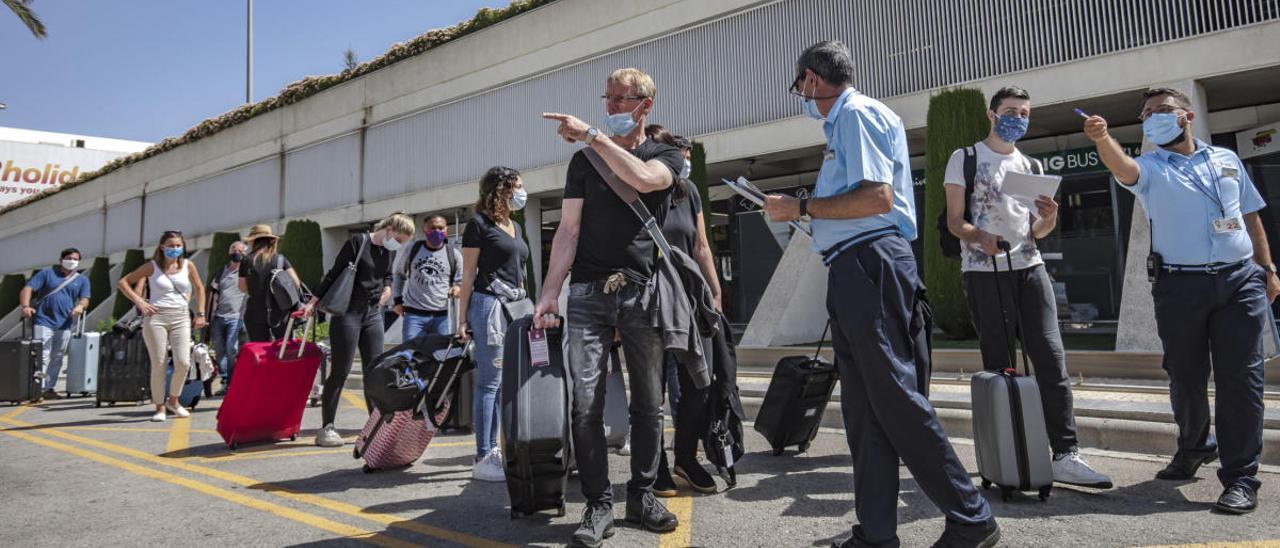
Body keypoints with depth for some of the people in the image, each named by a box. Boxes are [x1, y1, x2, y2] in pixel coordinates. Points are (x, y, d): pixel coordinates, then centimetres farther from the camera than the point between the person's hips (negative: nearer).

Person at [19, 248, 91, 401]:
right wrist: (25, 306, -19)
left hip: (65, 324, 3)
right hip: (43, 321, -3)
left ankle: (49, 388, 16)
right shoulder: (47, 273, 6)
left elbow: (84, 299, 4)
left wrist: (80, 306, -21)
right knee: (41, 357, -8)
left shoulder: (82, 280, 13)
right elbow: (28, 289, -2)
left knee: (57, 358, 8)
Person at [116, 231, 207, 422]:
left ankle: (173, 400, 13)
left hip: (181, 318, 2)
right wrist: (139, 302, -6)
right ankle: (159, 406, 13)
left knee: (183, 363, -10)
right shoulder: (152, 266, 2)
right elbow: (123, 282, 6)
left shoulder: (188, 265, 7)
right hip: (156, 317, -1)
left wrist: (200, 314, 12)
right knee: (159, 365, -1)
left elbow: (199, 288, 18)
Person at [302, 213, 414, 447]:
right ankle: (326, 428, 4)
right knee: (340, 372, -4)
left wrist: (388, 287, 5)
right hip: (348, 312, -6)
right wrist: (314, 301, -8)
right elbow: (334, 273, -8)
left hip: (372, 314, 6)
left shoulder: (390, 251, 8)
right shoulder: (358, 242, -10)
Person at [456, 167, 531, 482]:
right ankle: (483, 460, -3)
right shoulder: (480, 224, -2)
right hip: (489, 303, -8)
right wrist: (463, 317, -9)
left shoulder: (516, 227, 19)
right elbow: (468, 273, -5)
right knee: (489, 382, -7)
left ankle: (493, 450, 16)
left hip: (515, 305, 8)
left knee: (505, 382, 8)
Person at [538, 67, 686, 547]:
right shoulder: (585, 160, 14)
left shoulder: (667, 156, 10)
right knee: (586, 403, -6)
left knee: (648, 401, 5)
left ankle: (642, 494, 19)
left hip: (642, 292, 0)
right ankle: (599, 504, 4)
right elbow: (568, 230, 7)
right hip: (588, 292, 1)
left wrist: (592, 135, -13)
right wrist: (548, 293, -3)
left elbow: (643, 178, -16)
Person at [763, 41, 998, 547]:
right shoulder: (843, 121, 24)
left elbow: (878, 198, -17)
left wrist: (801, 207, -10)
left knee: (895, 397, -7)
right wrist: (801, 211, 26)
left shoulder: (857, 112, -6)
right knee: (862, 406, 9)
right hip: (853, 271, 10)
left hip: (870, 263, -10)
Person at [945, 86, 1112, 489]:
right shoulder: (965, 159, 6)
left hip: (1029, 267, 4)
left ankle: (1065, 456, -6)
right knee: (998, 365, 1)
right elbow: (954, 221, -1)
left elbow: (1037, 232, 17)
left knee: (1051, 358, -7)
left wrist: (1049, 217, -6)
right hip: (984, 271, -4)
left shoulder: (1032, 167, 20)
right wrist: (979, 237, -22)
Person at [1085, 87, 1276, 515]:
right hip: (1179, 284, -1)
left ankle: (1241, 477, 2)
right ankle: (1194, 446, 32)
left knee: (1240, 378, -4)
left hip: (1239, 280, 1)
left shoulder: (1226, 160, 15)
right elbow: (1122, 167, -20)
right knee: (1185, 377, 8)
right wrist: (1102, 138, -40)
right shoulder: (1151, 167, 5)